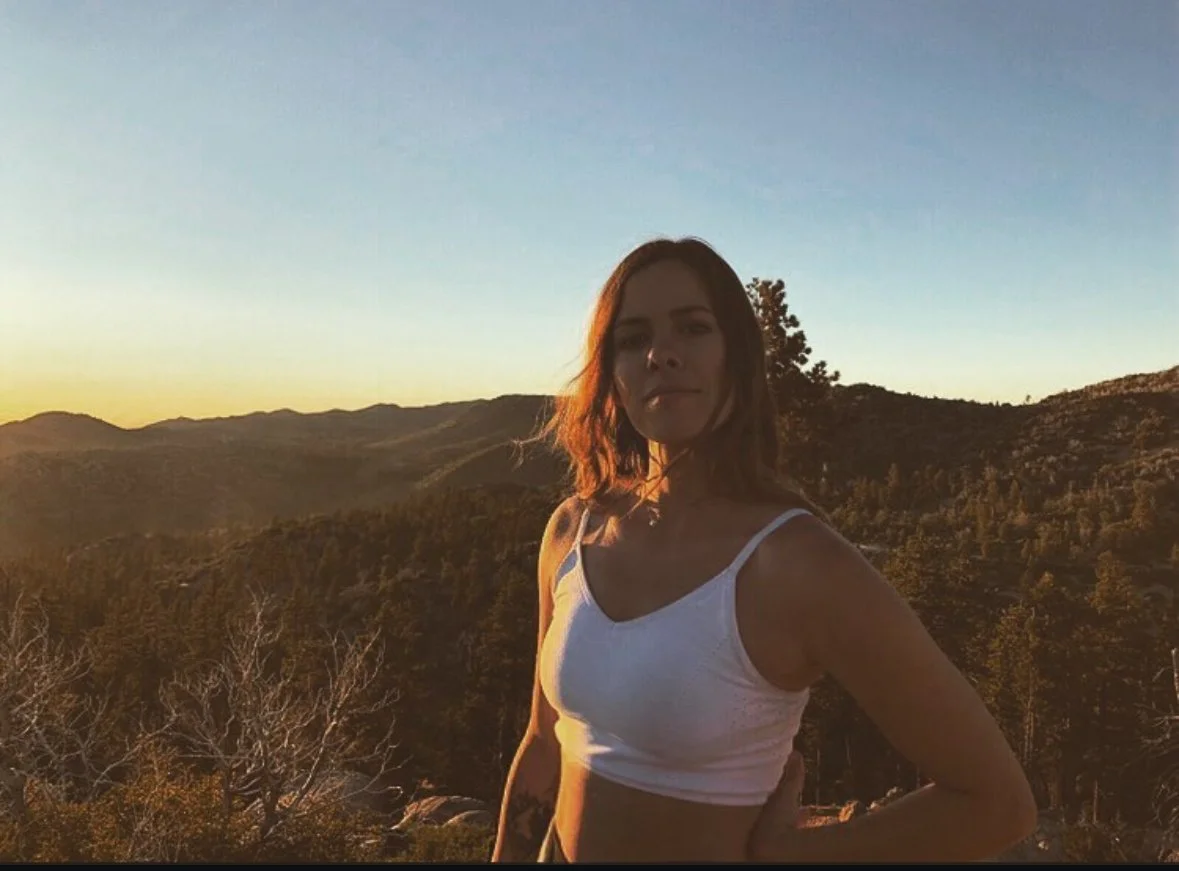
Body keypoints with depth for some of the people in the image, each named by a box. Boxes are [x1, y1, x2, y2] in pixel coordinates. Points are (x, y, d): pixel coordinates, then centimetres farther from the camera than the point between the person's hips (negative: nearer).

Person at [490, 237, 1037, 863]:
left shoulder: (800, 564, -26)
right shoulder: (573, 530, -10)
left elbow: (997, 800, -18)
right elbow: (545, 743, 4)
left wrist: (773, 851, -15)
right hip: (554, 850, 5)